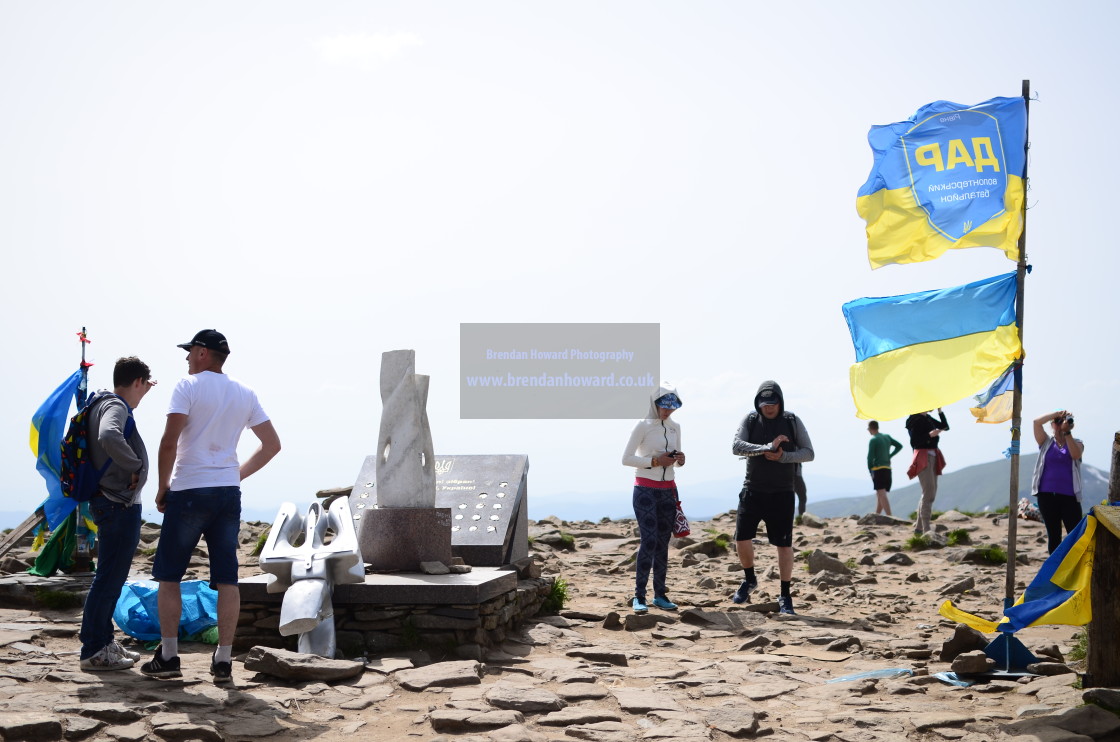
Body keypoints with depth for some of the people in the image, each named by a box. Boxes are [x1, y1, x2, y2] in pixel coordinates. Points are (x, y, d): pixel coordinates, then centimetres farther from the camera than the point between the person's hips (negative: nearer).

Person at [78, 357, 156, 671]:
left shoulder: (105, 404, 16)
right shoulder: (115, 407, -15)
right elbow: (109, 438, -36)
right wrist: (136, 466, -24)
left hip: (113, 504, 11)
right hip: (118, 505, -11)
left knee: (112, 577, 18)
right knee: (109, 578, -6)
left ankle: (104, 641, 27)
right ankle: (92, 651, -1)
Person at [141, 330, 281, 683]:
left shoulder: (188, 386, -5)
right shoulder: (244, 394, 12)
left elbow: (170, 441, -14)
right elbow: (272, 444, 14)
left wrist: (162, 487, -4)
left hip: (189, 491, -5)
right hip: (229, 493, 5)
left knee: (169, 575, 5)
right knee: (226, 579, 4)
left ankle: (168, 656, 5)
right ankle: (223, 661, 4)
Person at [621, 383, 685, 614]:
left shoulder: (674, 427, 10)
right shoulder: (643, 426, -7)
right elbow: (626, 458, -10)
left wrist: (679, 460, -4)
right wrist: (655, 461, -18)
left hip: (668, 491, 6)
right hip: (646, 489, -6)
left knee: (663, 543, 6)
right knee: (649, 541, -14)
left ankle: (660, 594, 12)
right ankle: (639, 596, -10)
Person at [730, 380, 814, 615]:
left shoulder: (792, 422, 0)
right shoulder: (750, 420, -1)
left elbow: (808, 453, -3)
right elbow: (736, 446, -16)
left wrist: (783, 456, -20)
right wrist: (766, 448, -27)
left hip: (782, 493, -1)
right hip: (753, 490, 1)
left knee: (784, 544, -1)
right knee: (742, 539, -2)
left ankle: (785, 597, 9)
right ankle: (749, 580, 25)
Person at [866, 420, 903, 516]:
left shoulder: (873, 440, -9)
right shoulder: (887, 437, 12)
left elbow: (870, 457, -12)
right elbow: (899, 446, 17)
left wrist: (870, 471, 0)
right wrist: (889, 456, 13)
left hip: (878, 469, -8)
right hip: (888, 469, 8)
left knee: (882, 494, -14)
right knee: (879, 495, 15)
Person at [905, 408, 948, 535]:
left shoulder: (928, 418, 15)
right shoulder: (915, 420, -11)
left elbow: (945, 426, 18)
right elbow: (913, 442, -16)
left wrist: (940, 410, 9)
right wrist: (930, 435, -25)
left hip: (933, 456, 10)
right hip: (923, 457, -10)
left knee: (931, 492, 11)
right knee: (928, 492, -16)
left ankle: (919, 527, 18)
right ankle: (926, 529, -19)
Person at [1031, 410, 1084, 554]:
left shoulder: (1076, 443, 11)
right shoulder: (1046, 442, 11)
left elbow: (1076, 455, -12)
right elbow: (1037, 422, -4)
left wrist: (1067, 432, -14)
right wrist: (1058, 414, -10)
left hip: (1069, 496, -1)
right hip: (1047, 495, 1)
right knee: (1053, 535, 7)